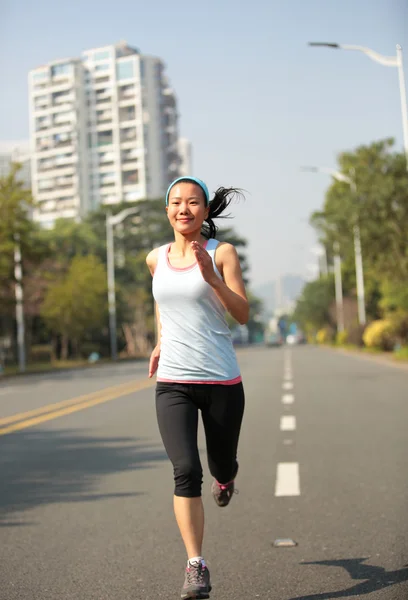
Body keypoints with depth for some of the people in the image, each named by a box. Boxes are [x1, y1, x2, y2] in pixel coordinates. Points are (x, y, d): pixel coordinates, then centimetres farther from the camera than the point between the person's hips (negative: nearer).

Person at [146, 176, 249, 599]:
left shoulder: (221, 253, -3)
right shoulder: (156, 258, 8)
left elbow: (243, 314, -8)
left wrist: (212, 278, -22)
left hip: (221, 381, -1)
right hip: (172, 382, 2)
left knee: (221, 465, 14)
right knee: (185, 471, -15)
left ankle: (225, 479, 54)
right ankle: (196, 566, -6)